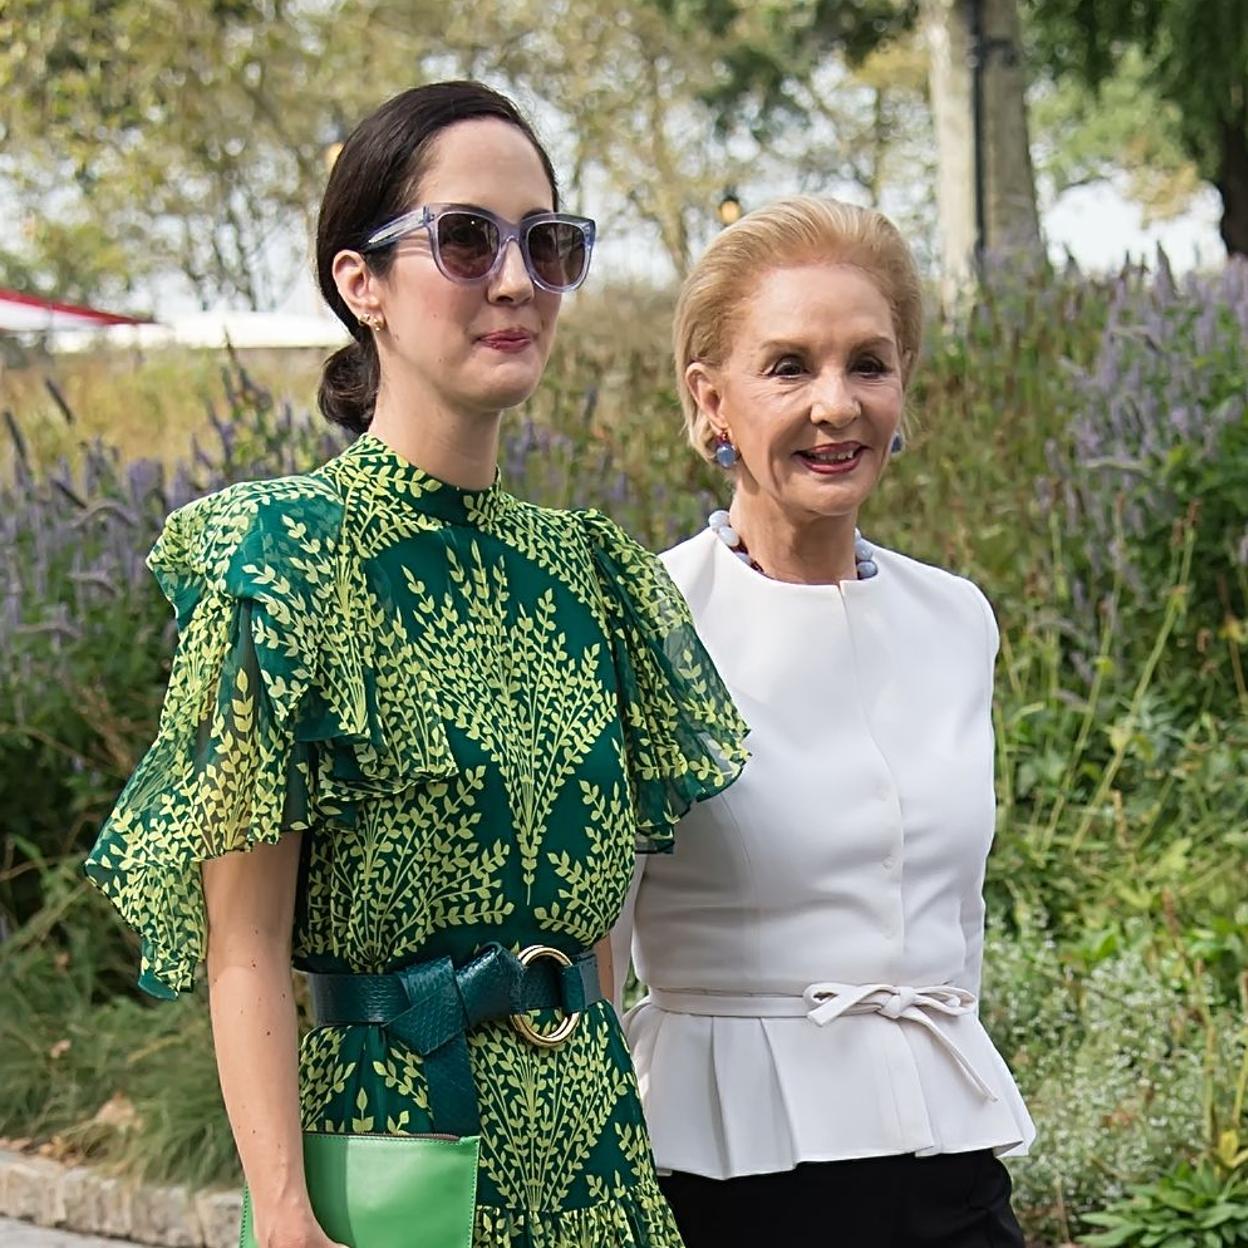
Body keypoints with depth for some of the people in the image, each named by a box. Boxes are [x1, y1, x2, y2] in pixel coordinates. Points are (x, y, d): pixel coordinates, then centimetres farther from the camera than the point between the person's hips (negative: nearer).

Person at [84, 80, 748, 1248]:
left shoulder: (584, 564, 8)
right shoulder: (289, 551, -10)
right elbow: (243, 946, -14)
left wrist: (608, 1100, 8)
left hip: (592, 1136, 6)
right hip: (397, 1124, -6)